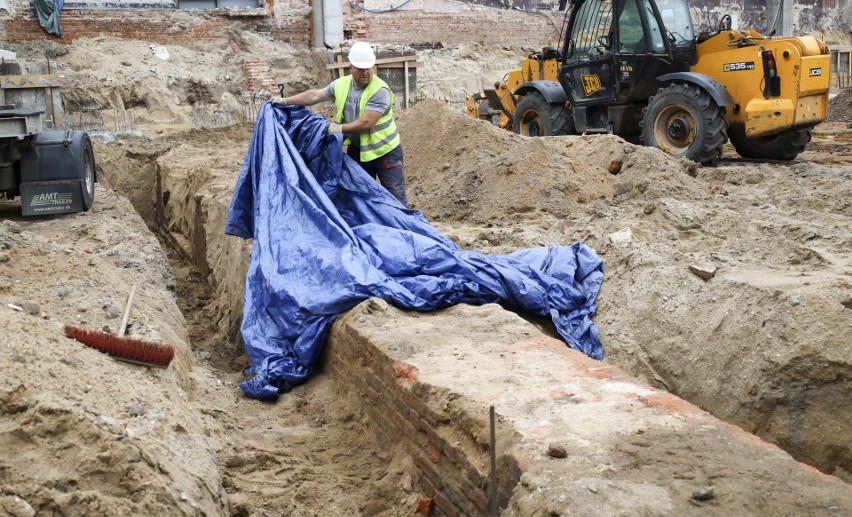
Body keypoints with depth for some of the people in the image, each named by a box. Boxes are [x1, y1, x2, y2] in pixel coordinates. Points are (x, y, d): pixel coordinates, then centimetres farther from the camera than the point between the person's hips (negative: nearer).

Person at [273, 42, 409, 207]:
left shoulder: (380, 90, -21)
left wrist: (340, 128, -21)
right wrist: (285, 101, 7)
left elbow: (366, 123, -25)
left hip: (384, 151, -6)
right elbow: (314, 96, 8)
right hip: (357, 150, 6)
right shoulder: (341, 85, -1)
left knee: (396, 197, -4)